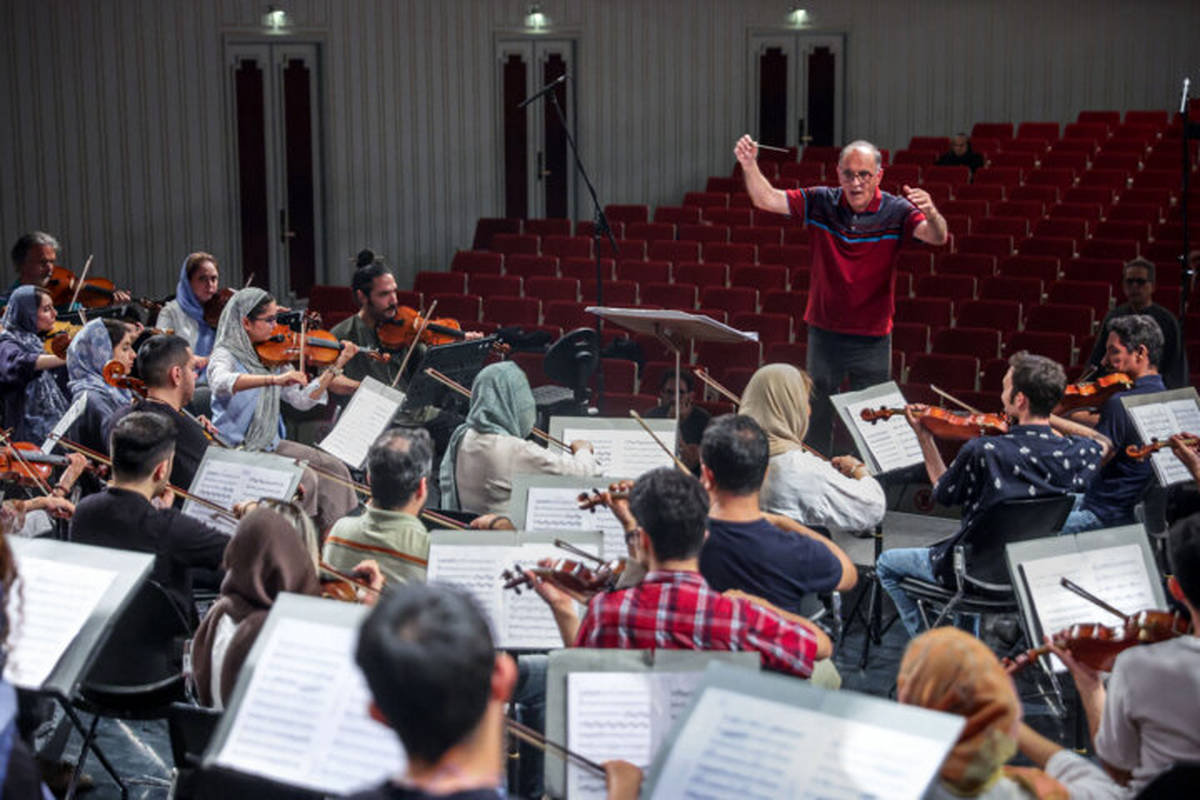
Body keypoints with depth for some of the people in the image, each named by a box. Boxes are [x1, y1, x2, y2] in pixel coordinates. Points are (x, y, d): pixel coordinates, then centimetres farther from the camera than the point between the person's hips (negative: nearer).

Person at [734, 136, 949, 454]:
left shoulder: (896, 211, -9)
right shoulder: (821, 203, -3)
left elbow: (937, 237, -23)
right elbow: (766, 199, -5)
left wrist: (932, 215, -46)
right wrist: (749, 165, -23)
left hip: (873, 336, -2)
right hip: (823, 332, 2)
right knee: (816, 419, 10)